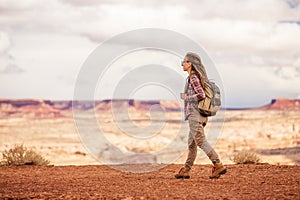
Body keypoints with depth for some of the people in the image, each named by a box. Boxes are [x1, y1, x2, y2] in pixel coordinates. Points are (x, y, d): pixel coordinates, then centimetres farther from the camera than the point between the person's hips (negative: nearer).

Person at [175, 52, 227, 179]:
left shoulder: (193, 78, -12)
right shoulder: (199, 77, 17)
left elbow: (201, 95, -21)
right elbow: (204, 94, 20)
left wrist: (186, 97, -9)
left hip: (195, 114, -10)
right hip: (201, 115, 10)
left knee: (201, 141, -11)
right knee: (191, 143, 11)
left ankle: (218, 166, -14)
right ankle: (186, 170, 15)